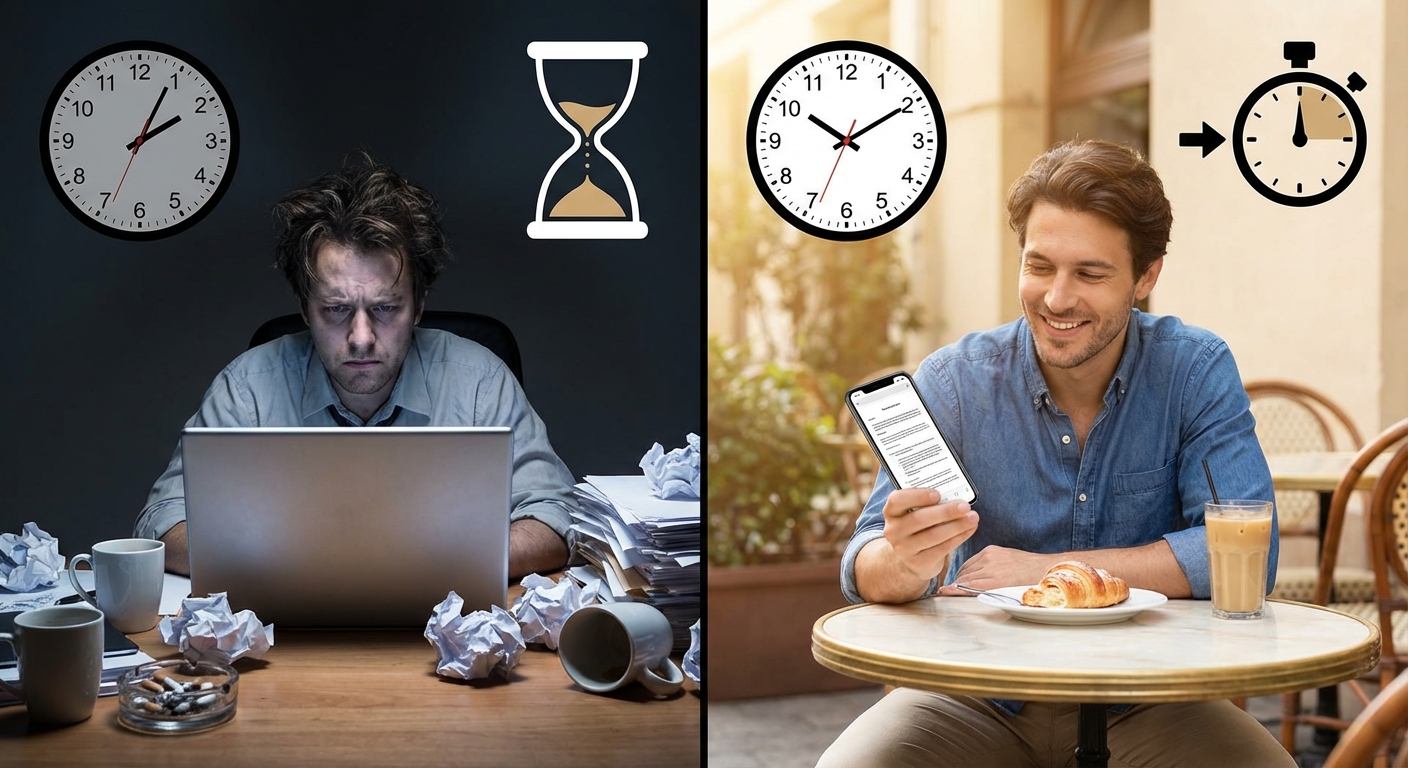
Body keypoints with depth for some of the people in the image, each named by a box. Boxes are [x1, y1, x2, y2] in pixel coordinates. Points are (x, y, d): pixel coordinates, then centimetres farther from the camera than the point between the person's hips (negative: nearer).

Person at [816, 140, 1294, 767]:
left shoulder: (1196, 371, -7)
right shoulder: (953, 381, -8)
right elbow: (866, 570, -16)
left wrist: (1046, 568, -18)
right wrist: (905, 561, -41)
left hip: (1141, 699, 2)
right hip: (977, 700, -1)